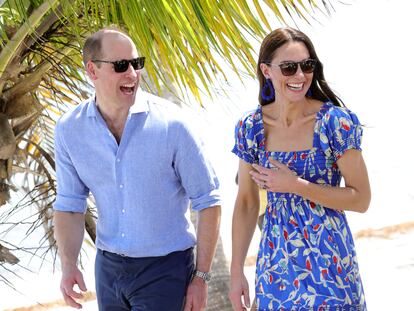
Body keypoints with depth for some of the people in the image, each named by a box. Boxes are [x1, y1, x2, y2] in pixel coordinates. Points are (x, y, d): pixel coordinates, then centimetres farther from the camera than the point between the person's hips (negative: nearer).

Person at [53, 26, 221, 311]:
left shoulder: (170, 124, -14)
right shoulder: (69, 130, -4)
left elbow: (208, 201, -8)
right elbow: (70, 204, 5)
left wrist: (201, 277, -8)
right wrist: (68, 265, -9)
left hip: (165, 267, -4)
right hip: (108, 266, 4)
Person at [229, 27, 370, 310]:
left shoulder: (337, 122, -11)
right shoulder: (250, 128, -1)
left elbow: (361, 199, -10)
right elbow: (246, 203, 6)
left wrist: (294, 185, -18)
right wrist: (237, 273, 4)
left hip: (329, 262, -3)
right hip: (276, 263, 3)